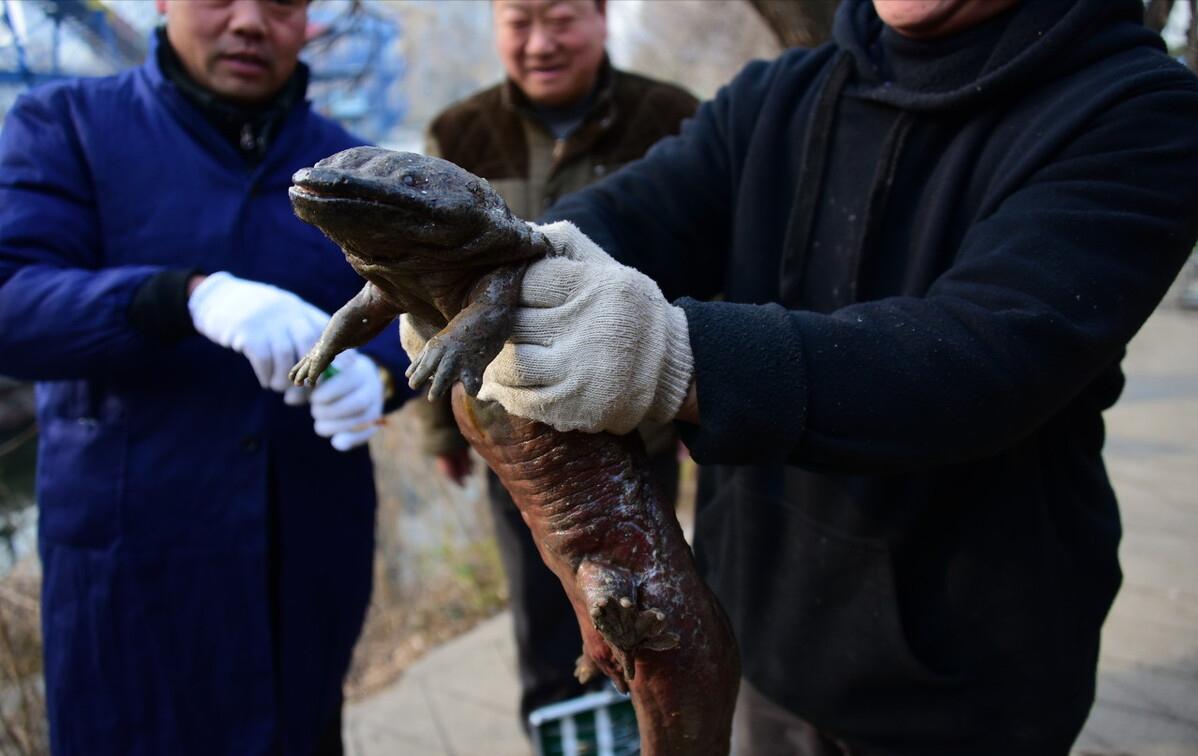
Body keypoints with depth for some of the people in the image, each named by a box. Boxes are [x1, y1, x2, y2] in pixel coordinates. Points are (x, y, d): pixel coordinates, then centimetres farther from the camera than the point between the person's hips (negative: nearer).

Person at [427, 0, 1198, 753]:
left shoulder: (1135, 109, -17)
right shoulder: (775, 99, 1)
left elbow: (991, 354, -31)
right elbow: (626, 216, -12)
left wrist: (674, 357, -44)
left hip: (960, 662, -4)